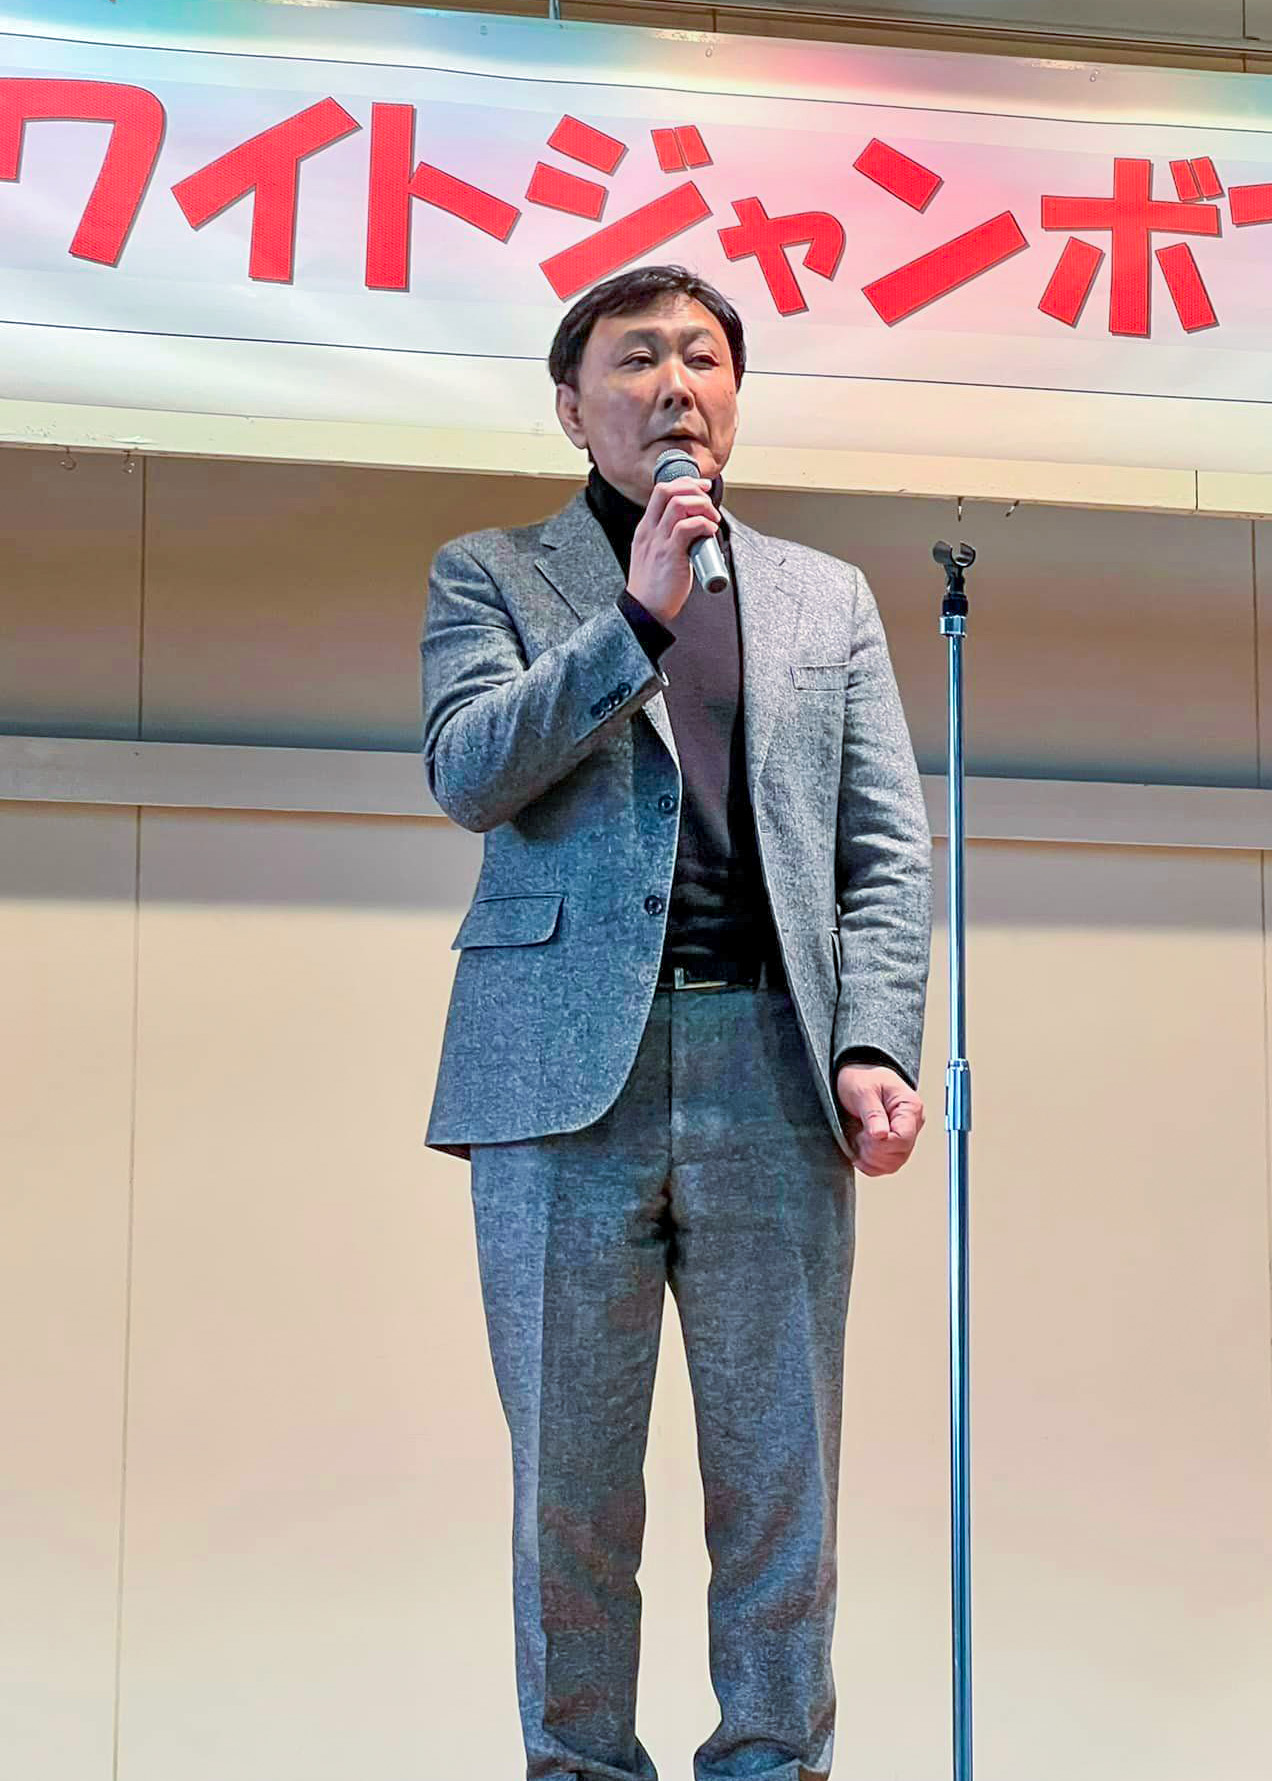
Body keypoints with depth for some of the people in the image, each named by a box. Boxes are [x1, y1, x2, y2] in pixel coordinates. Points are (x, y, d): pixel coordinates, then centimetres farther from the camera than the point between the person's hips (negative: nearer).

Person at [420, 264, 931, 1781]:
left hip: (772, 1073, 2)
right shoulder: (489, 575, 13)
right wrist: (638, 615, -11)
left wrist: (873, 1046, -4)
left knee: (781, 1475, 4)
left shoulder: (827, 599, 19)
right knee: (571, 1475, 4)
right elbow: (468, 775, -5)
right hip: (567, 1073, -1)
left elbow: (888, 849, 11)